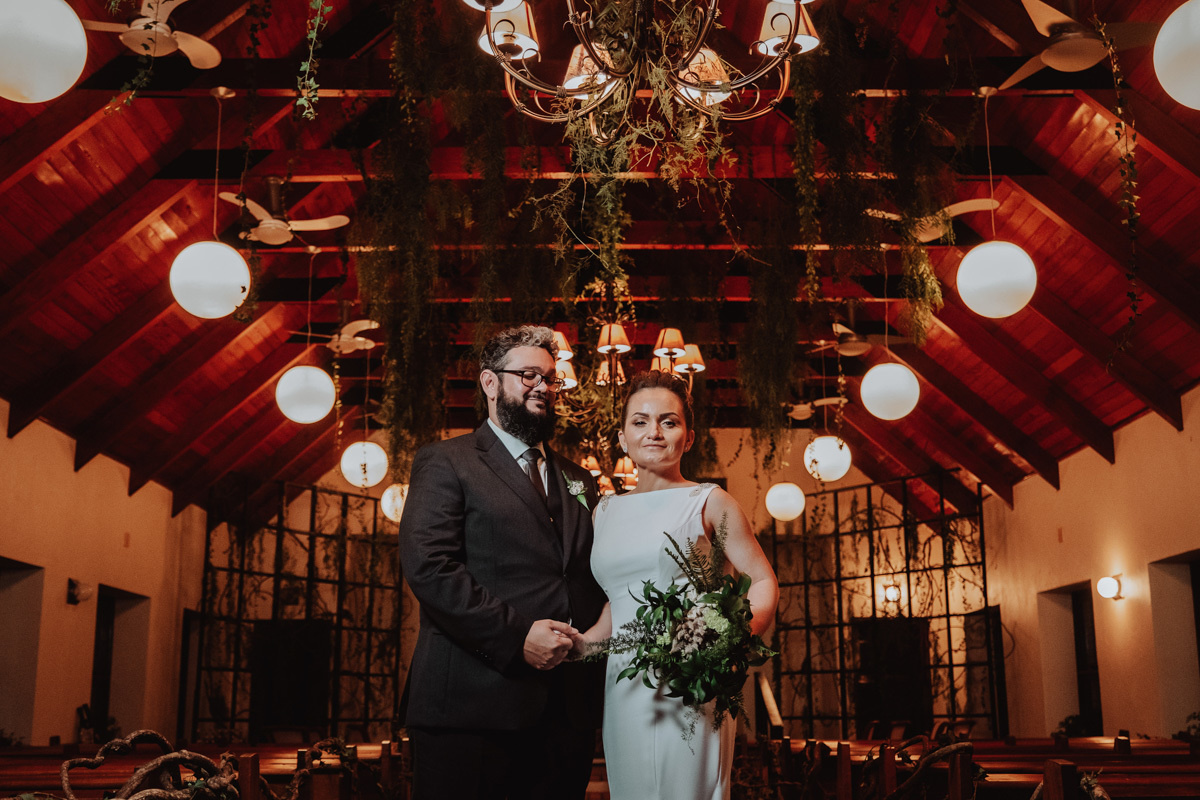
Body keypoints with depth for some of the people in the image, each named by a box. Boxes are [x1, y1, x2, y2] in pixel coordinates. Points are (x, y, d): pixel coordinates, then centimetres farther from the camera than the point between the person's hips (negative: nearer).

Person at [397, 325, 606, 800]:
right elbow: (427, 566, -11)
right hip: (473, 705, -5)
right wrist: (516, 635, -16)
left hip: (567, 709, 5)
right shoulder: (446, 463, 2)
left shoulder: (578, 480, 21)